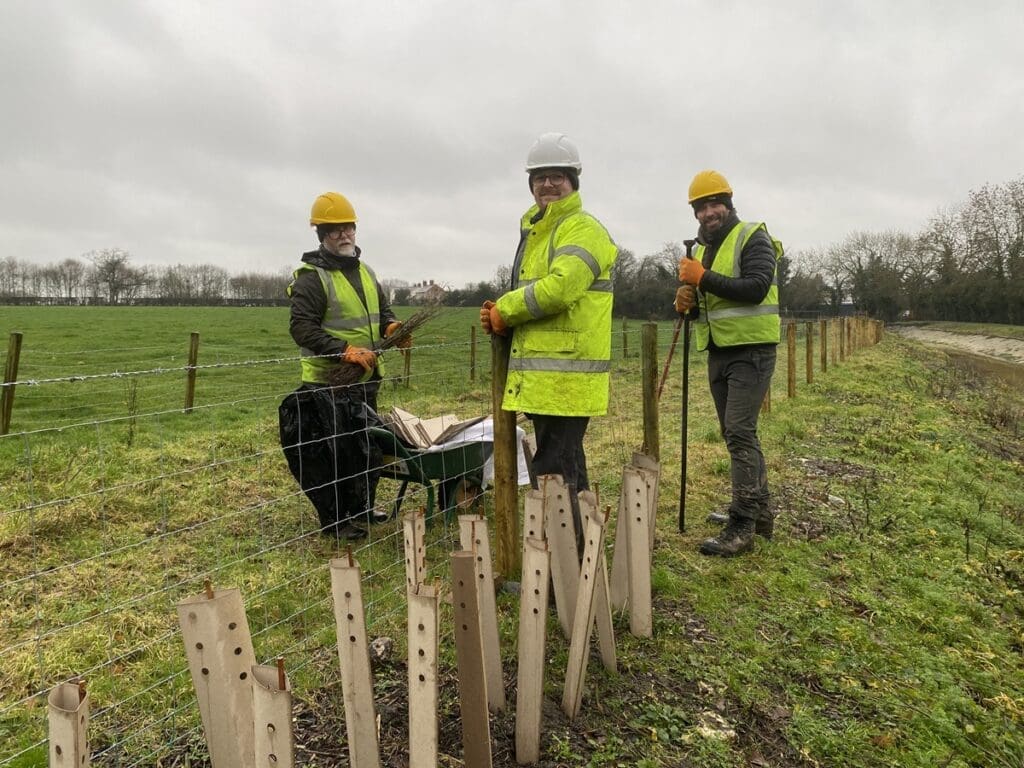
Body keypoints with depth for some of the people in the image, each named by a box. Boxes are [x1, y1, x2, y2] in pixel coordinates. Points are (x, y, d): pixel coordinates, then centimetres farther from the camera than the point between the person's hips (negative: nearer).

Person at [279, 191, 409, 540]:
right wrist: (345, 350, -25)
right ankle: (334, 520, 11)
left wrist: (391, 327, 0)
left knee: (368, 445, 16)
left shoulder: (365, 272, 14)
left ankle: (360, 507, 33)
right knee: (335, 449, -3)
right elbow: (302, 328, -19)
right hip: (329, 380, -8)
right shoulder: (311, 278, -12)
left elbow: (382, 309, 23)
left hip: (366, 376, 8)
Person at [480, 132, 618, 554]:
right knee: (565, 464, 18)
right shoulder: (535, 231, 21)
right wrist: (500, 316, 1)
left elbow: (559, 288, -24)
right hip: (540, 373, 10)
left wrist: (503, 310, -9)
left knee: (553, 471, -9)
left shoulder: (582, 230, -9)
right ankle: (579, 549, 33)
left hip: (567, 373, -10)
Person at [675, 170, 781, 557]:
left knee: (739, 432, -13)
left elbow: (756, 288, -22)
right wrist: (687, 300, -2)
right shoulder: (701, 249, 16)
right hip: (718, 351, 8)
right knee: (737, 434, 13)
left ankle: (741, 527, -7)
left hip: (751, 350, -8)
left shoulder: (752, 238, -7)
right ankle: (759, 510, 27)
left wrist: (705, 279, -22)